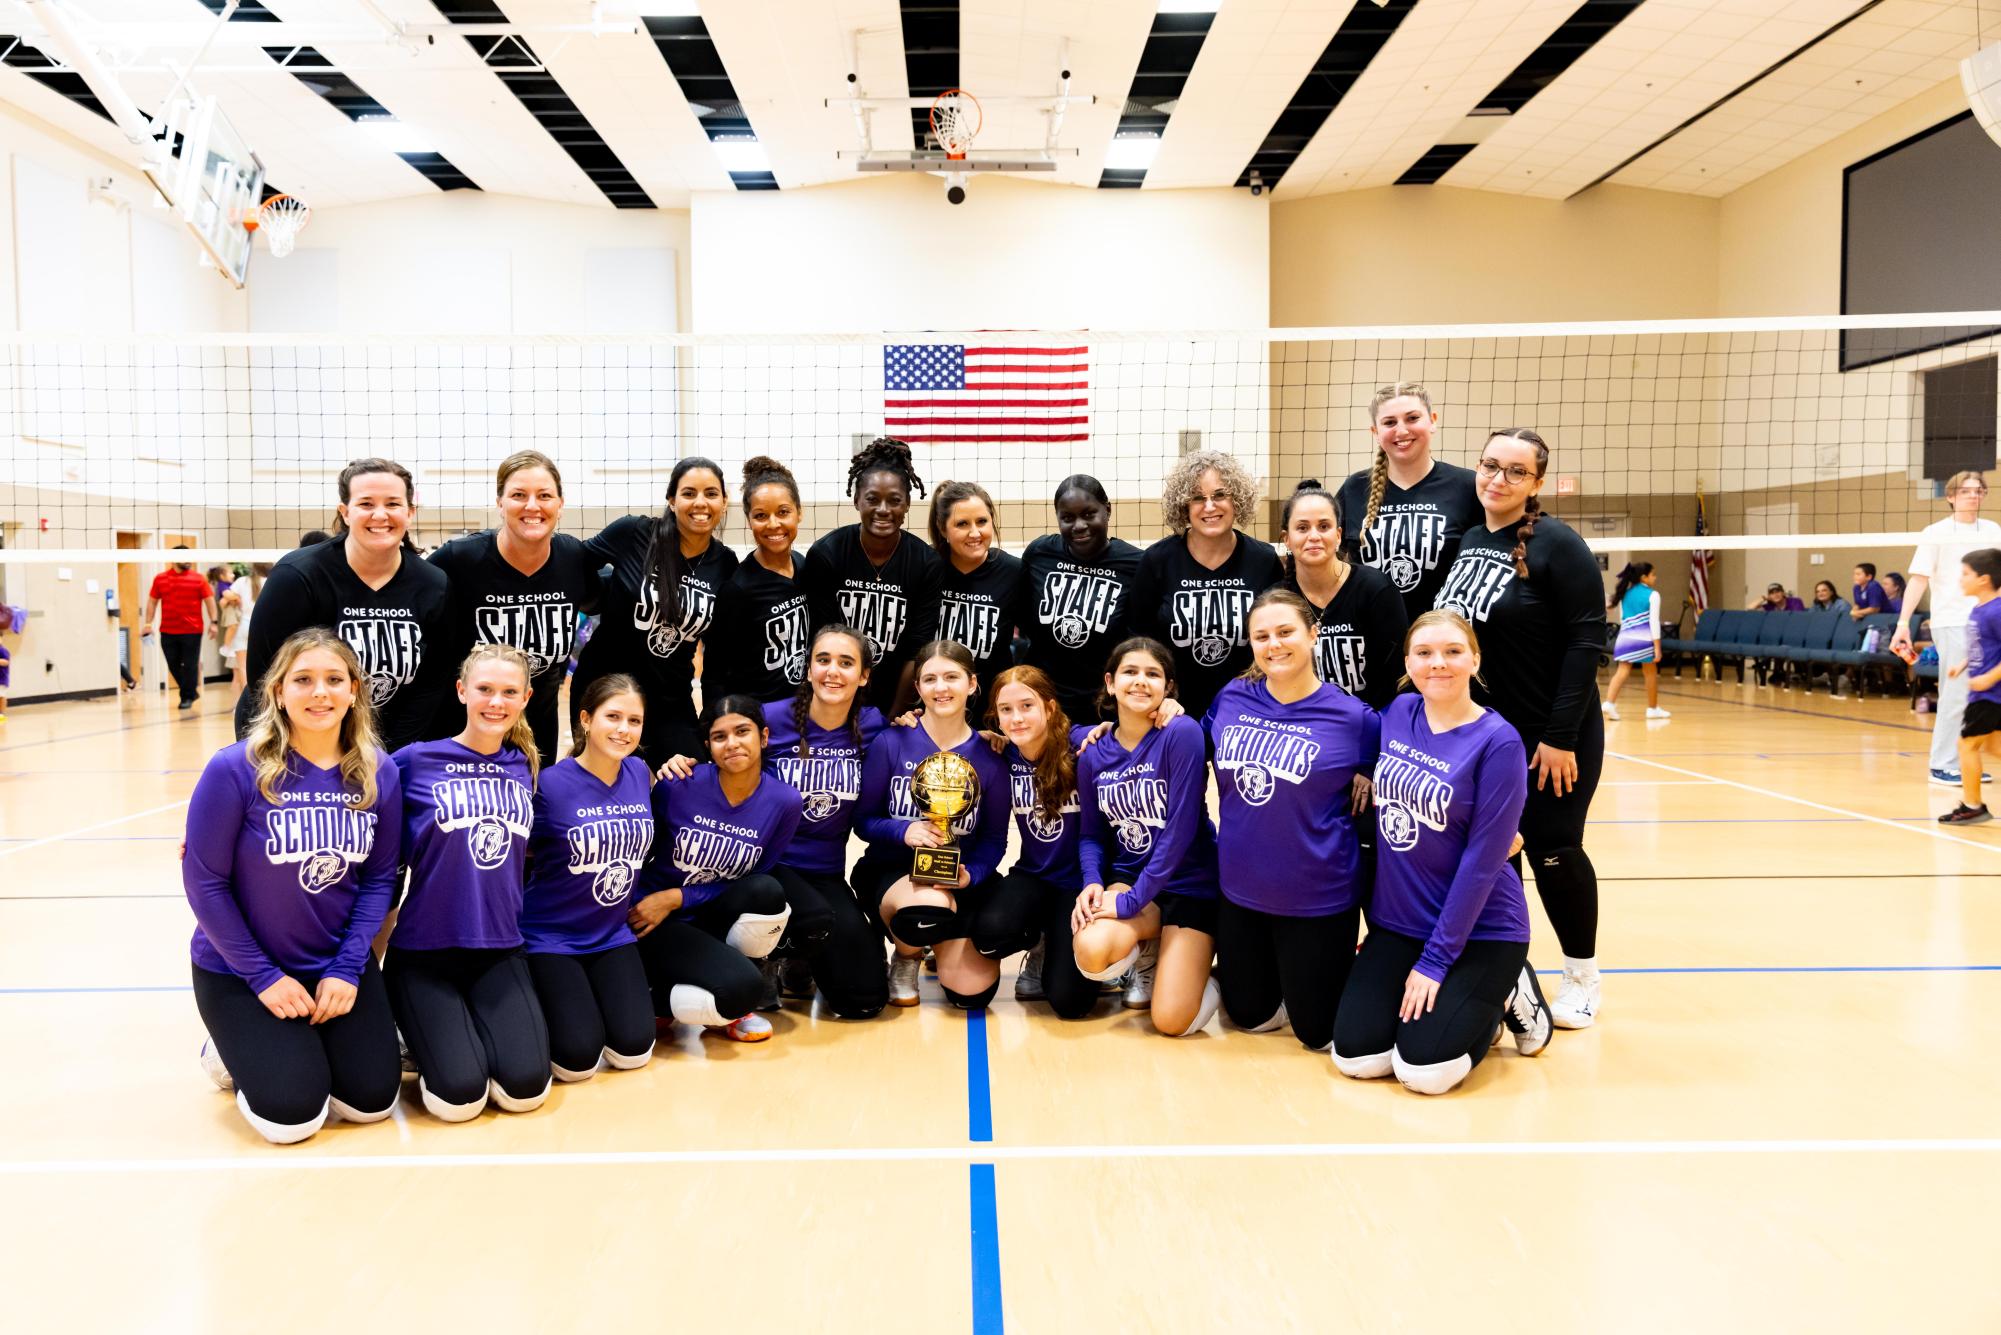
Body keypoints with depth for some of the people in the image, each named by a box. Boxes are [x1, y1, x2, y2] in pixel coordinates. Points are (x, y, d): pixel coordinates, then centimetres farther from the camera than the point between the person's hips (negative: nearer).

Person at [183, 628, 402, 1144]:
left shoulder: (378, 773, -8)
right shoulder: (234, 769, -20)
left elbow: (379, 877, -2)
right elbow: (204, 882, -15)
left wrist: (347, 967, -12)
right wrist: (262, 975, -14)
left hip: (338, 963, 4)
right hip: (240, 967, -3)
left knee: (371, 1100, -2)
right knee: (293, 1115, -11)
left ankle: (310, 1045, 30)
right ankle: (234, 1049, 21)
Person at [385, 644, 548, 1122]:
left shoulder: (526, 767, 5)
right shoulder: (415, 761, -7)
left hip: (501, 950, 3)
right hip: (424, 949, -3)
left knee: (526, 1086, -13)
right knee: (460, 1095, -15)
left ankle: (472, 1025, 17)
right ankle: (427, 1033, 17)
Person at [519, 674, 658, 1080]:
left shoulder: (640, 773, -3)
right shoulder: (551, 783, -18)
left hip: (612, 935, 4)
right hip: (551, 937, -4)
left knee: (633, 1049, -7)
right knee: (579, 1058, -13)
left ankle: (596, 995, 22)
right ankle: (540, 1003, 17)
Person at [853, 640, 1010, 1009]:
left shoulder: (989, 757, -3)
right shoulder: (891, 742, -8)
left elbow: (994, 840, 0)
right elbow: (864, 820, -3)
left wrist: (970, 875, -20)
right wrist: (904, 832, -23)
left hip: (958, 879, 2)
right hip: (891, 871, -2)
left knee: (973, 992, -13)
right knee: (931, 909, -39)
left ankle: (936, 941, 24)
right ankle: (906, 956, 1)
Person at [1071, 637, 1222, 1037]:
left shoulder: (1182, 733, -18)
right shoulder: (1094, 755, -1)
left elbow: (1182, 828, -21)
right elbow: (1091, 833, 7)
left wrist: (1132, 901, -20)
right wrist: (1092, 882, -14)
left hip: (1190, 883, -4)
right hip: (1128, 876, 4)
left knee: (1171, 1021, -14)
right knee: (1091, 952, -29)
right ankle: (1149, 956, 8)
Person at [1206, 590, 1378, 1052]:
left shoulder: (1352, 716, -13)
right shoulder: (1230, 700, -4)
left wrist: (1364, 780, -15)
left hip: (1319, 898, -3)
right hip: (1240, 889, 4)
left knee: (1318, 1031, 10)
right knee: (1249, 1015, 19)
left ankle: (1347, 965, 36)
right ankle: (1289, 971, 45)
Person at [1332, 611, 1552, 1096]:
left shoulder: (1497, 742, -16)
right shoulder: (1397, 714, 0)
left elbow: (1482, 861, -17)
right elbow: (1375, 809, 10)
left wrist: (1435, 960, -16)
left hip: (1478, 929, -5)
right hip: (1398, 922, 5)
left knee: (1422, 1068, -15)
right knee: (1353, 1056, -6)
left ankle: (1505, 994, 11)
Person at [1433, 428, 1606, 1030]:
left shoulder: (1558, 545, -14)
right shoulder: (1465, 540, 5)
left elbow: (1586, 641, -17)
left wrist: (1561, 736, -19)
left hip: (1551, 737, -5)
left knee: (1554, 851, 3)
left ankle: (1582, 977, 24)